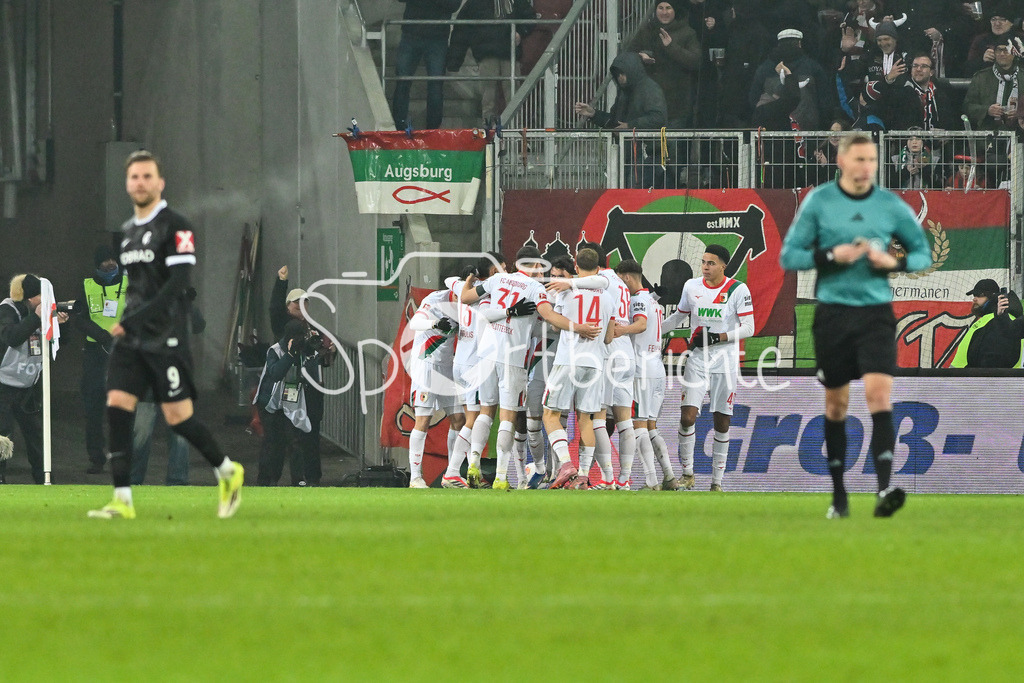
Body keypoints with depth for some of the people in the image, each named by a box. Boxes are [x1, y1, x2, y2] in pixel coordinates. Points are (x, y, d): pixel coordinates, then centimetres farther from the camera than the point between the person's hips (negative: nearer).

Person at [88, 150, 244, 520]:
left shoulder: (175, 226, -8)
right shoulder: (127, 231, 15)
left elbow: (177, 281, -17)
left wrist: (135, 319, -22)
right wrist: (125, 324, 18)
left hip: (166, 337, -7)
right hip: (131, 337, 7)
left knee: (178, 416, -6)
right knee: (117, 405, -8)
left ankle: (227, 471, 19)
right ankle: (122, 500, -7)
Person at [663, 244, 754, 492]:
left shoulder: (738, 290, -6)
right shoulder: (691, 286, 5)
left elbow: (748, 329, -8)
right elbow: (679, 316, 22)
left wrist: (717, 338, -17)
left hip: (725, 363, -2)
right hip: (697, 361, 2)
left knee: (722, 423, 2)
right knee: (687, 418, -12)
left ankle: (717, 481, 10)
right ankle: (687, 473, 3)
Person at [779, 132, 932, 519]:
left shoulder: (891, 206, 3)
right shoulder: (818, 202, 1)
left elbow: (923, 253, 14)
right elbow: (788, 256, 1)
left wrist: (896, 262, -7)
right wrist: (831, 256, -14)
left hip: (876, 311, 0)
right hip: (832, 311, 0)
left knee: (879, 393, -17)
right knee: (836, 404, 8)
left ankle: (885, 490, -25)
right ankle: (839, 496, 19)